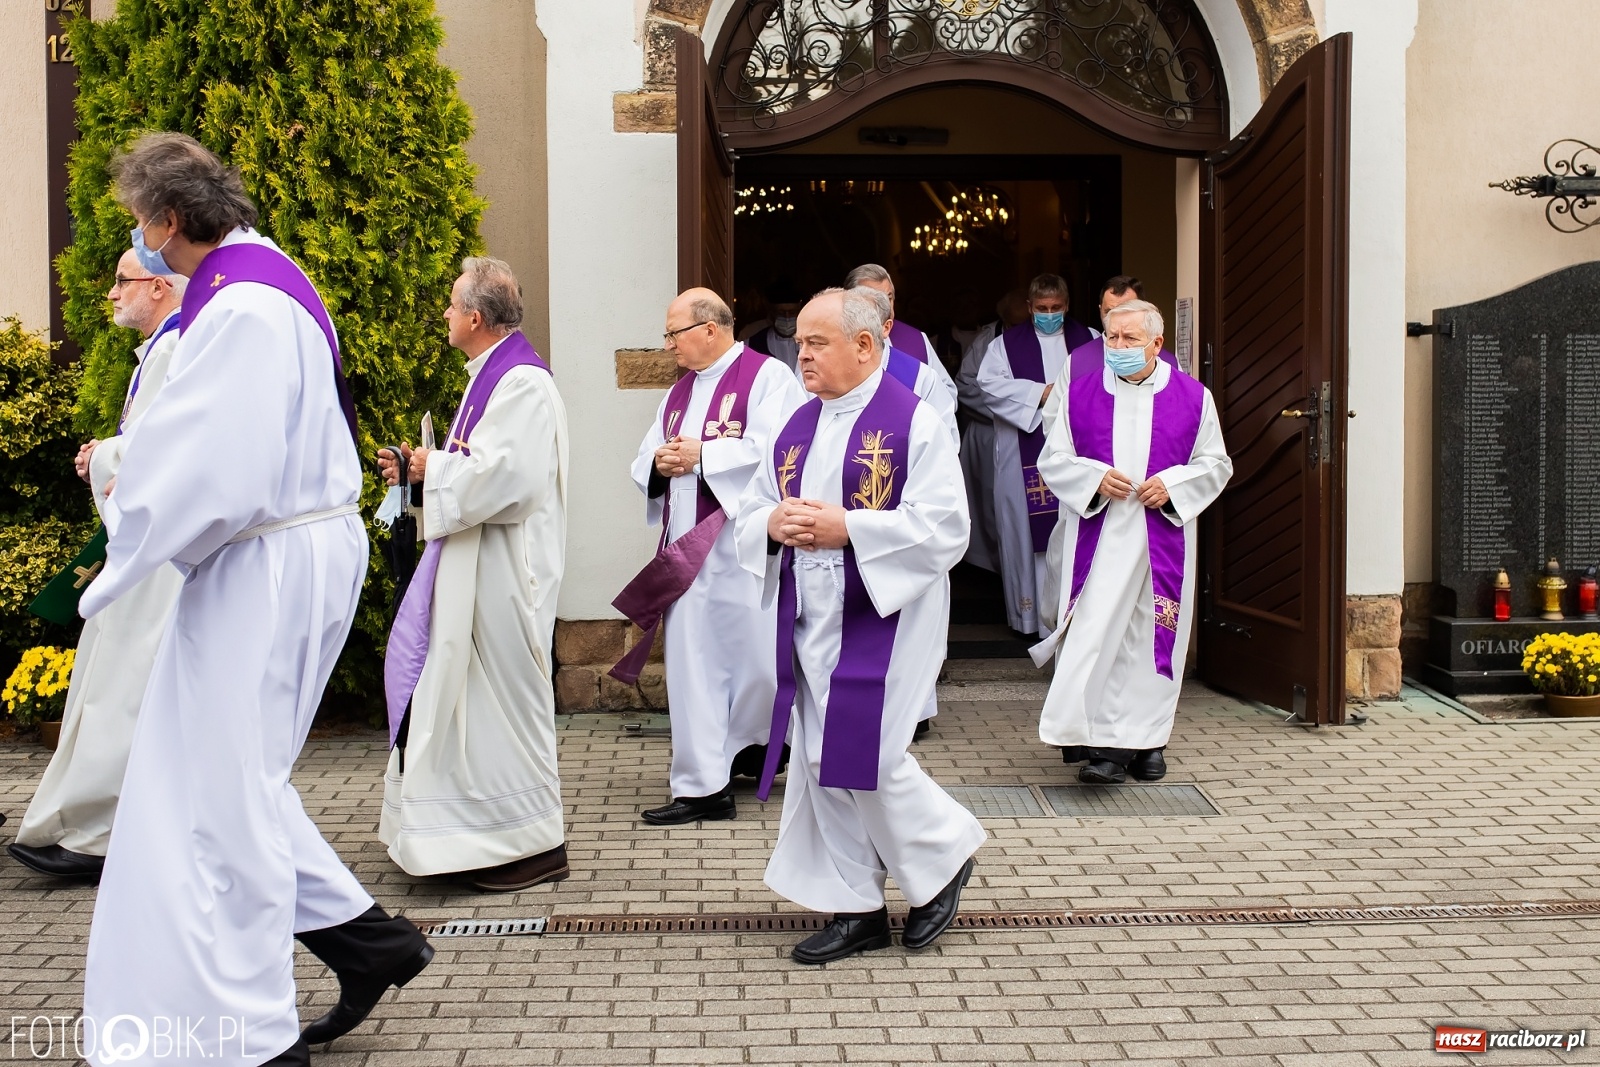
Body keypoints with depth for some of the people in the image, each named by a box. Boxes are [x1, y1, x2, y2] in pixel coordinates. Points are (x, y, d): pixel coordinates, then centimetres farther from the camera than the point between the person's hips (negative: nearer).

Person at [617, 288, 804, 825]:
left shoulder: (767, 377, -5)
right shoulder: (679, 391, 19)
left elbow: (773, 451, -18)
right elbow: (645, 460, 20)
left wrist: (701, 454, -14)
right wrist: (659, 462, -4)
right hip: (687, 549, 7)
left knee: (756, 654, 1)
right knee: (691, 663, 4)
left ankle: (747, 747, 28)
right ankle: (700, 786, 10)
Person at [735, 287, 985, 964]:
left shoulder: (914, 422, -7)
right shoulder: (795, 429, 13)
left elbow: (945, 526, -15)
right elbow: (749, 516, 17)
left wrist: (847, 527, -20)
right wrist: (774, 523, -7)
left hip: (881, 621, -7)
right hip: (809, 623, 7)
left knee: (867, 758, -8)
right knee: (821, 764, 7)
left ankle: (945, 856, 21)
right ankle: (855, 910, 20)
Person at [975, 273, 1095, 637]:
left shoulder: (1089, 341, 13)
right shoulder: (1007, 343, 8)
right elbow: (989, 382, -6)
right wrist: (1040, 393, -11)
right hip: (1025, 455, -1)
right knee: (1028, 527, -1)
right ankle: (1029, 612, 6)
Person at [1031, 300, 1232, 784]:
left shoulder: (1193, 397, 5)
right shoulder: (1081, 394, 5)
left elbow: (1216, 464, 8)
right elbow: (1052, 460, 6)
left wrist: (1171, 485, -10)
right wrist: (1095, 477, -12)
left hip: (1164, 538, 1)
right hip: (1099, 538, 0)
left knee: (1154, 639, 6)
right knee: (1096, 638, -8)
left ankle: (1147, 738, 19)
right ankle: (1104, 744, -5)